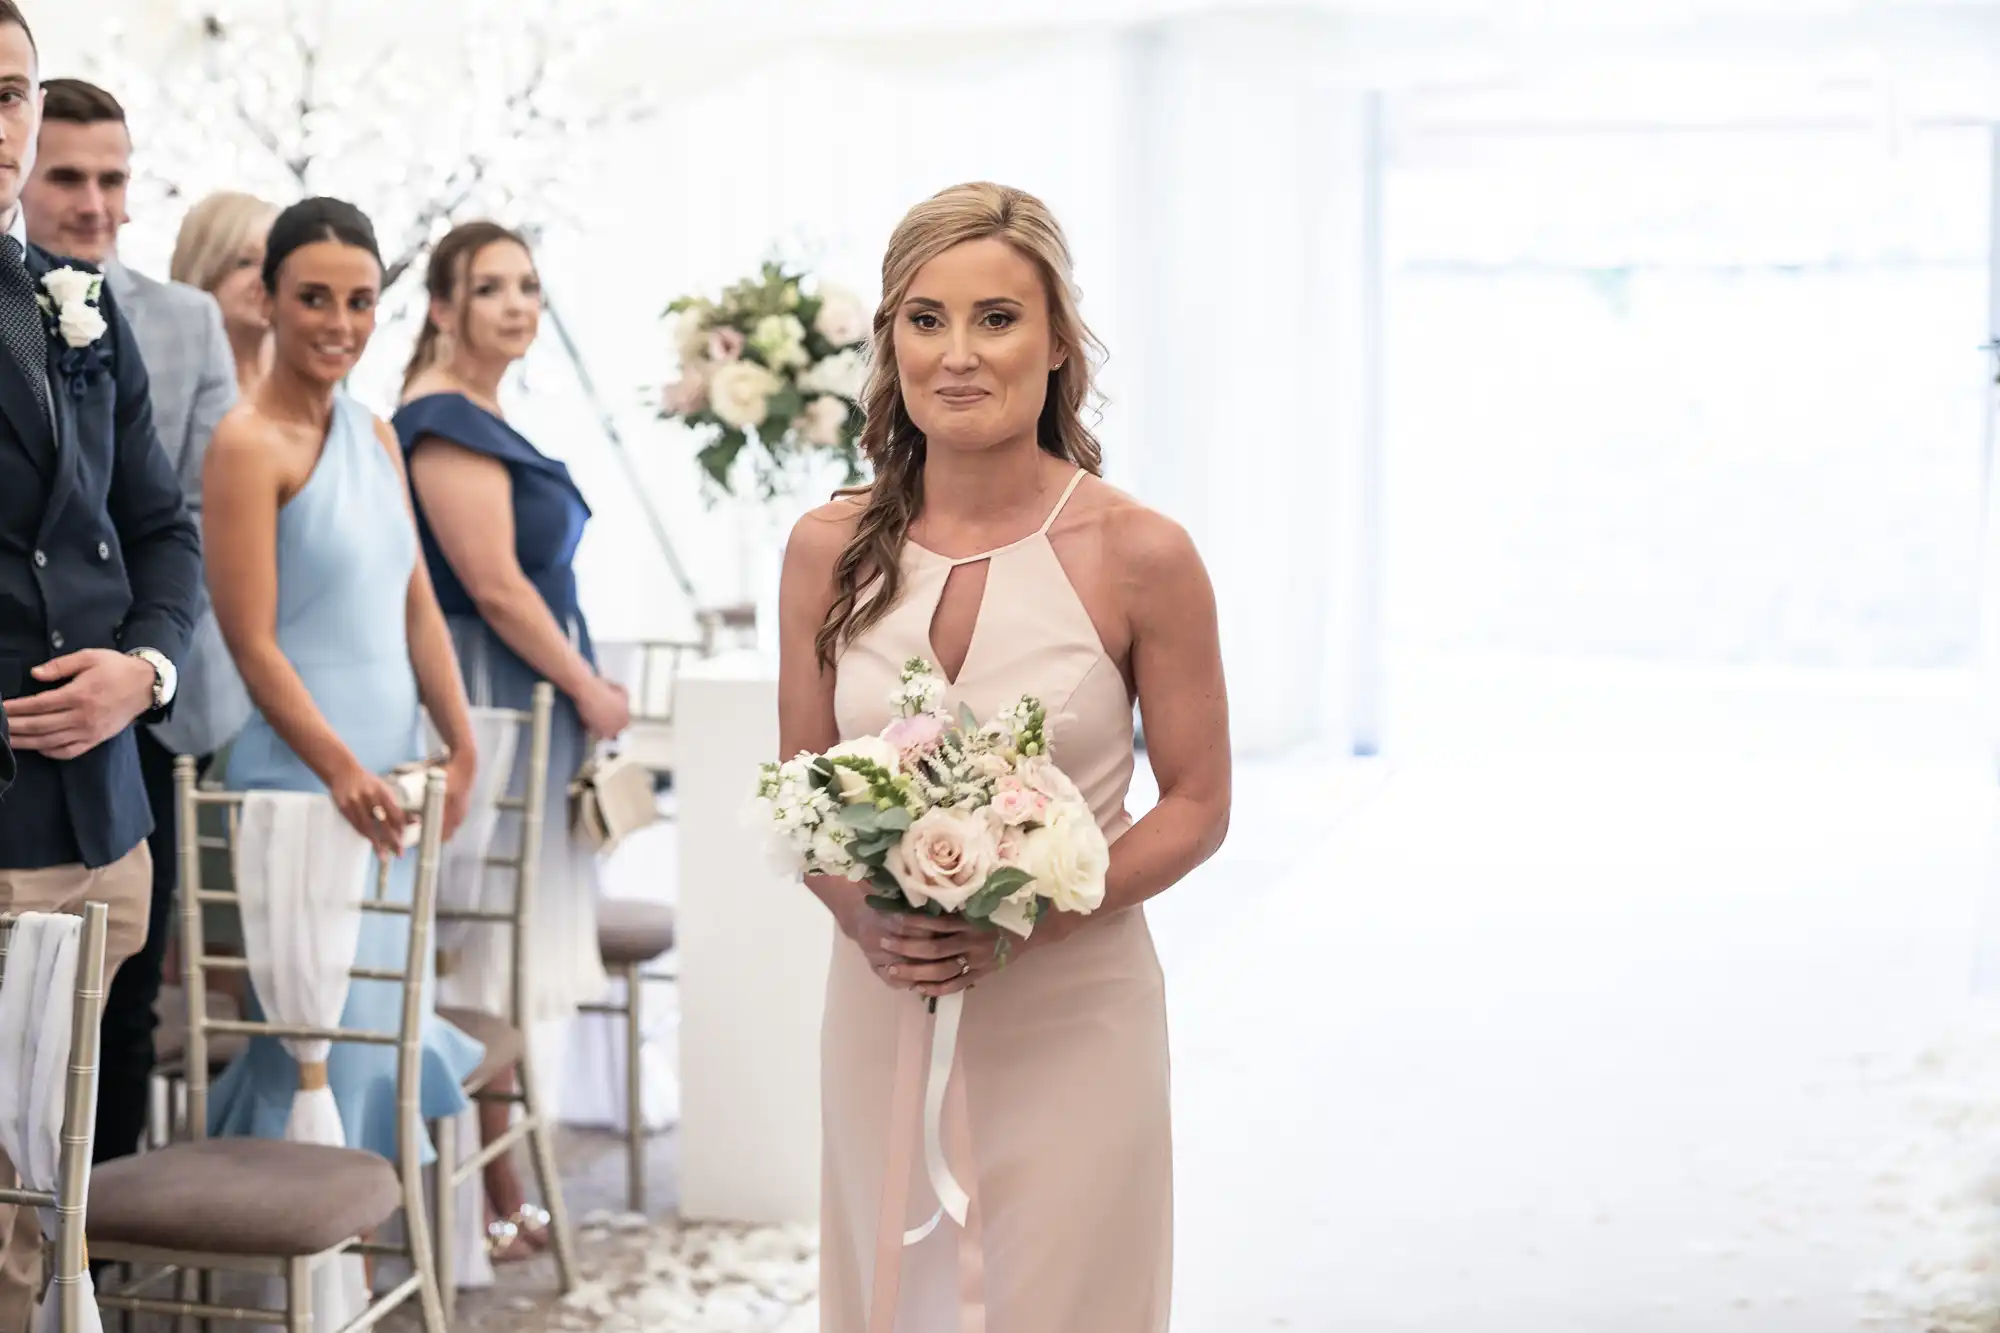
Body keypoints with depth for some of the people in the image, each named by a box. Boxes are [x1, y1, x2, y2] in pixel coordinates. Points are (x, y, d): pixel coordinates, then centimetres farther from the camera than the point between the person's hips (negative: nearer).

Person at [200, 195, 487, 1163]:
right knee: (324, 1023, -4)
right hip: (301, 770, -8)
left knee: (387, 1009, 13)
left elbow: (417, 608, 11)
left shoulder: (375, 438, 13)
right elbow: (253, 644, -15)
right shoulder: (248, 444, -10)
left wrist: (460, 746, 0)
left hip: (390, 763, 8)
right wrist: (341, 769, -22)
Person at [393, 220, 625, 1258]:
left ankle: (493, 1191, 20)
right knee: (484, 952, -4)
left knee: (496, 951, 12)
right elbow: (494, 587, -19)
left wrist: (581, 687, 14)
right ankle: (486, 1200, 4)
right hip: (484, 702, -10)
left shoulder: (479, 417, 16)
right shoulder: (448, 422, -15)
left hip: (520, 703, 10)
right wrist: (591, 691, -10)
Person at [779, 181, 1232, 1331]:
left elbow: (1199, 806, -4)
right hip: (882, 1012, 3)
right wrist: (868, 921, -12)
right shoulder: (830, 550, -2)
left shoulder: (1140, 555, -11)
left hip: (1071, 1019, -3)